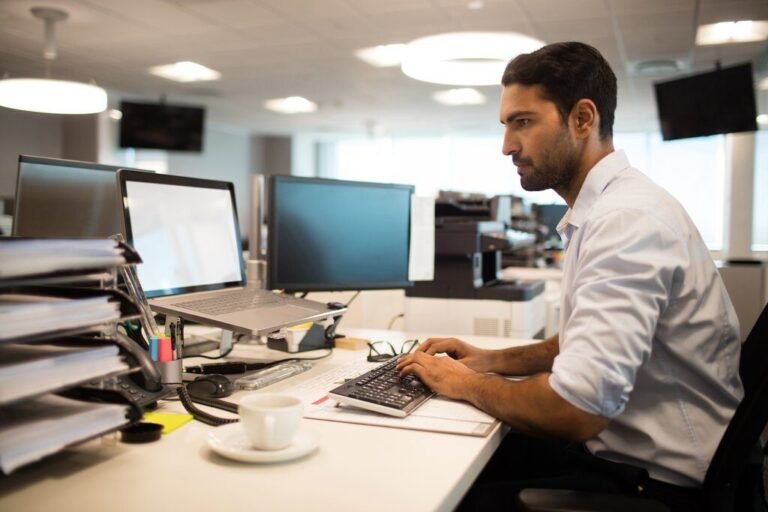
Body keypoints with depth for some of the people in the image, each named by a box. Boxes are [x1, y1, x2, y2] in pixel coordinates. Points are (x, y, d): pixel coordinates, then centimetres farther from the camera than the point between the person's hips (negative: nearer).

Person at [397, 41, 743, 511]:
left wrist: (465, 384, -13)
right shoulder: (603, 210, 7)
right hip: (618, 444, 8)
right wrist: (493, 360, 6)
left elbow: (575, 410, -30)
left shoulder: (626, 218, -24)